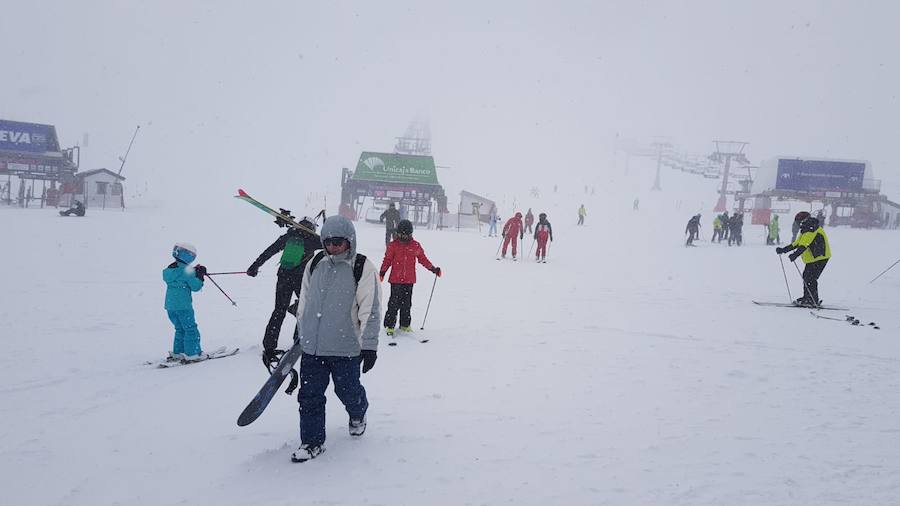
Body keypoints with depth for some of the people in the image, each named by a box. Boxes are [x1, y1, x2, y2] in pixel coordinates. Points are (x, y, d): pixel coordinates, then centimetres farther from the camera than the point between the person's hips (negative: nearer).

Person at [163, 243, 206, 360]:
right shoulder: (187, 271, -14)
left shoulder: (169, 269, 10)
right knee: (191, 329, 1)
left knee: (180, 329, 20)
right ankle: (192, 354, 1)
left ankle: (177, 353, 23)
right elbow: (195, 286, -12)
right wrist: (200, 276, 1)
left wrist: (195, 273, 14)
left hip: (170, 305, 8)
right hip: (183, 306, -8)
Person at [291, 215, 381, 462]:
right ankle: (312, 441, 20)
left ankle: (358, 415, 44)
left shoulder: (363, 268, -10)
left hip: (346, 347, -4)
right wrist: (301, 333, 22)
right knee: (309, 395, 5)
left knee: (348, 390, 12)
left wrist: (369, 346, -13)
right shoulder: (314, 265, 5)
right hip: (312, 345, 4)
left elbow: (370, 309, -11)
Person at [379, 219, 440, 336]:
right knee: (394, 303, -3)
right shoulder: (393, 245, -2)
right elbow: (387, 260, 1)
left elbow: (423, 259, 13)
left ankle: (405, 325, 22)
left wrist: (433, 269, 9)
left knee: (407, 303, 10)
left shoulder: (416, 246, 3)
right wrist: (382, 272, -10)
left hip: (409, 280, 2)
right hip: (395, 279, -2)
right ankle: (389, 325, 6)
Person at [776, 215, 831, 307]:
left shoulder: (811, 230, -17)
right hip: (813, 258, 11)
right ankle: (807, 298, 21)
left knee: (810, 279, -10)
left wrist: (795, 255, -39)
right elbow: (797, 243, 20)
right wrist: (783, 250, 13)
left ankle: (813, 301, -6)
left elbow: (804, 245, -30)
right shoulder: (806, 231, 17)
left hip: (819, 258, -11)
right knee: (806, 276, 13)